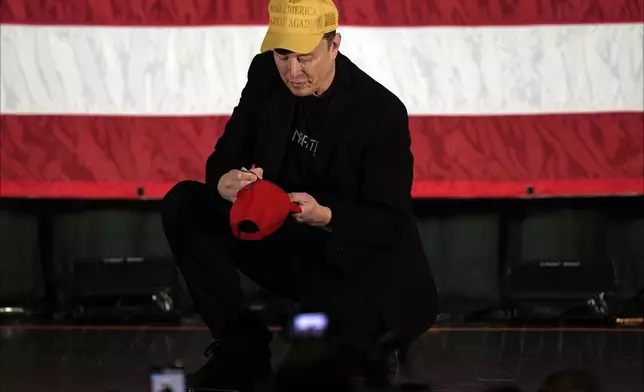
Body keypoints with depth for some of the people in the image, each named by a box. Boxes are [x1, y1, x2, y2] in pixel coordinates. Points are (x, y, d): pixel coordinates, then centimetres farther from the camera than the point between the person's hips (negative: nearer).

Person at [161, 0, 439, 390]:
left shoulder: (382, 111, -21)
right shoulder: (266, 75, -6)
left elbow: (388, 221, -18)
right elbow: (225, 156, -2)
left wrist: (325, 215, -38)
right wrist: (226, 183, -29)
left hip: (355, 255, -5)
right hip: (279, 237, 5)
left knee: (356, 325, -37)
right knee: (184, 206, -14)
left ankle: (371, 352, 6)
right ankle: (242, 348, -5)